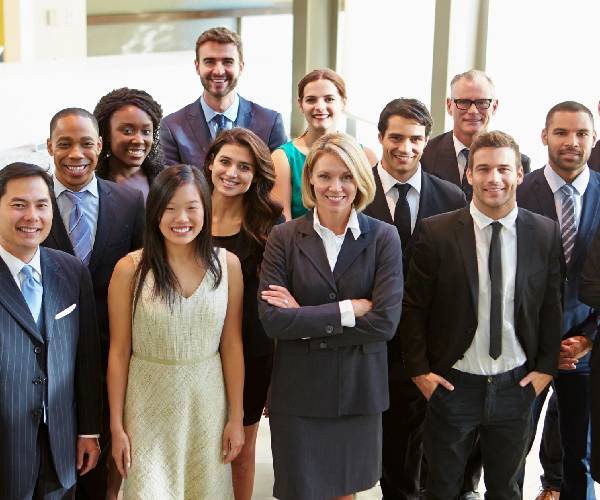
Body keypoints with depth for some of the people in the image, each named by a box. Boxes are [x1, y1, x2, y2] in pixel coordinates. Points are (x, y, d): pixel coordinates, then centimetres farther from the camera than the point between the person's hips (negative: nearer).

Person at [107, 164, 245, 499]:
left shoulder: (227, 265, -4)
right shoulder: (130, 269, -10)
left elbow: (232, 345, 1)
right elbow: (119, 351, -4)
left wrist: (236, 416, 2)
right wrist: (116, 426, -2)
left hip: (208, 402, 2)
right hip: (149, 405, -2)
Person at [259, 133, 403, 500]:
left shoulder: (384, 238, -4)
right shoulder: (284, 238, -4)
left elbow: (385, 322, -14)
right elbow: (271, 319, -14)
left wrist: (305, 319, -14)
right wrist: (348, 310, -17)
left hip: (359, 390, 1)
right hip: (298, 390, 0)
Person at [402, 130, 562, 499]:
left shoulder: (546, 233, -4)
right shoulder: (436, 233, -11)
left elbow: (551, 305, 5)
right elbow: (414, 306, -4)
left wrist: (546, 367, 2)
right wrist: (419, 369, -5)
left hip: (517, 385, 2)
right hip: (453, 384, -2)